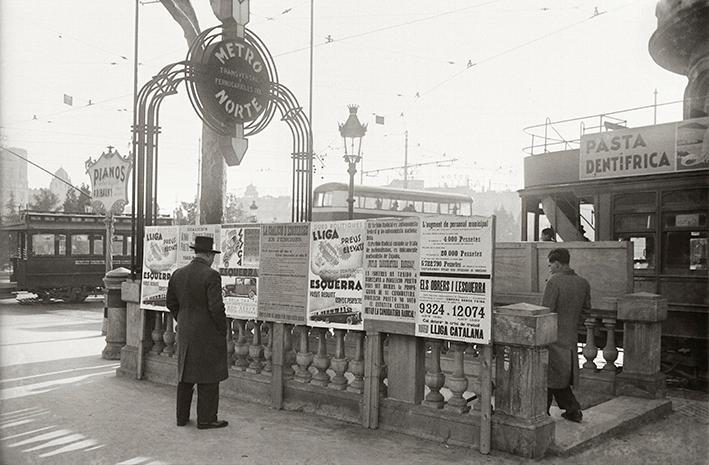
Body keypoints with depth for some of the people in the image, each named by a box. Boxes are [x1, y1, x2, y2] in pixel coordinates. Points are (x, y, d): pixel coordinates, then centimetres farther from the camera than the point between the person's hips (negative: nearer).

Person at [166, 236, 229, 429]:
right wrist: (223, 330, -7)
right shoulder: (211, 276, -17)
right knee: (208, 377, 3)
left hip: (185, 333, 7)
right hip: (207, 334, -6)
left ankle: (182, 416, 23)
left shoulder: (177, 275, 4)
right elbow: (216, 307, -20)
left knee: (185, 374, 15)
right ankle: (206, 419, 8)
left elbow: (172, 304, 10)